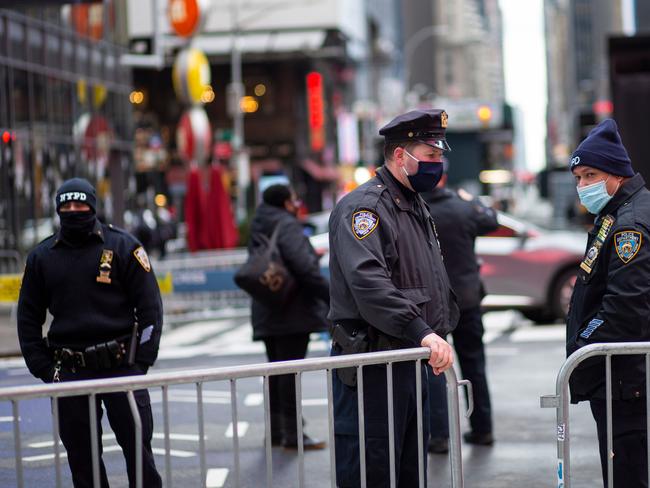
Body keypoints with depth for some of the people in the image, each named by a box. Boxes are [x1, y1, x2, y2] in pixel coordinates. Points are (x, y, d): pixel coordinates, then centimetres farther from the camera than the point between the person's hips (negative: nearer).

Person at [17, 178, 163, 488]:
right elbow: (28, 318, 14)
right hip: (69, 372, 3)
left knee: (138, 448, 0)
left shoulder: (122, 246, 1)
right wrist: (42, 368, 4)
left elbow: (150, 307, 0)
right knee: (81, 456, 7)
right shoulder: (42, 256, 9)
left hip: (121, 366, -3)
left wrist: (141, 360, -6)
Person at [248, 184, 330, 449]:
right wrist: (330, 295, -20)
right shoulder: (287, 226, -12)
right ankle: (292, 433, -6)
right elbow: (303, 265, -24)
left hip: (266, 313, 9)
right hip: (292, 311, -9)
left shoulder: (260, 229, 16)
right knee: (291, 368, -7)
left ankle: (275, 430, 19)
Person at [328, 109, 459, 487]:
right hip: (372, 366, -10)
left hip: (412, 363, 10)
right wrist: (422, 332, -33)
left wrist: (440, 334, 17)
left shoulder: (418, 208, 18)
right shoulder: (363, 207, -14)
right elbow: (368, 282, -28)